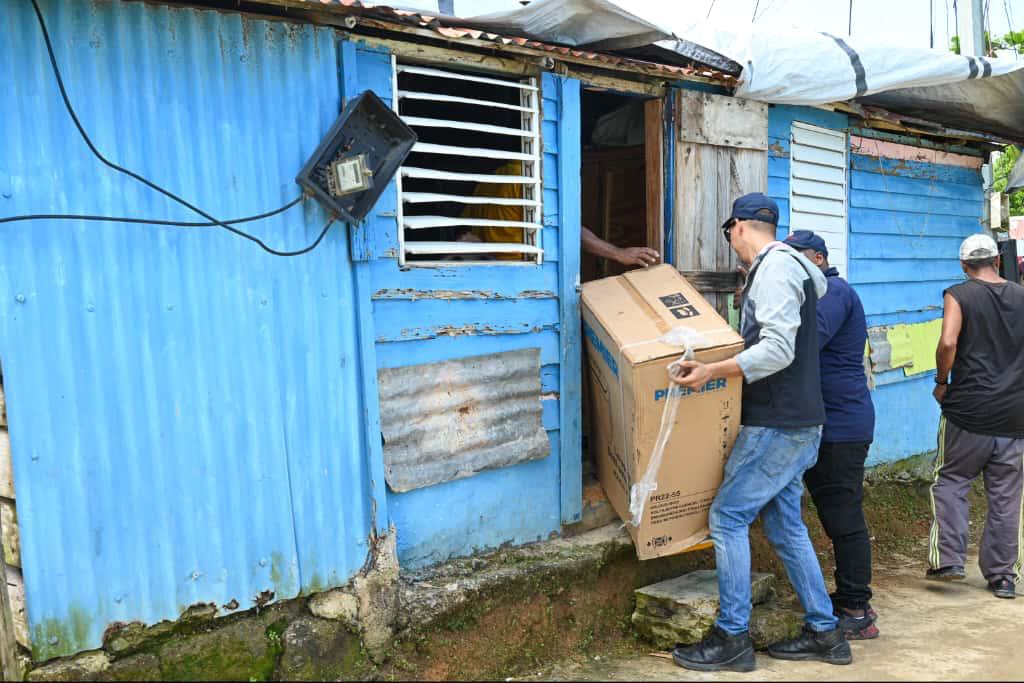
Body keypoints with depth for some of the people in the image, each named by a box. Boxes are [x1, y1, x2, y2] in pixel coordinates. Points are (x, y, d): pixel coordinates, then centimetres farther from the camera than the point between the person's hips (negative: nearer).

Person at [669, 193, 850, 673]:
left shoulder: (775, 267, -15)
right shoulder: (788, 265, 16)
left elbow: (777, 350, -25)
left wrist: (711, 372, -30)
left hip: (779, 425, -10)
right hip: (792, 422, 10)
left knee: (727, 517, -5)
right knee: (784, 524, 14)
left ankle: (732, 639, 4)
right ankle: (824, 633, 24)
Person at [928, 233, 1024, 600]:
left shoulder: (958, 295, -5)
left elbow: (948, 343, -19)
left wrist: (941, 382, -5)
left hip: (968, 411, -4)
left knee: (950, 482, 10)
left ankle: (948, 559, 5)